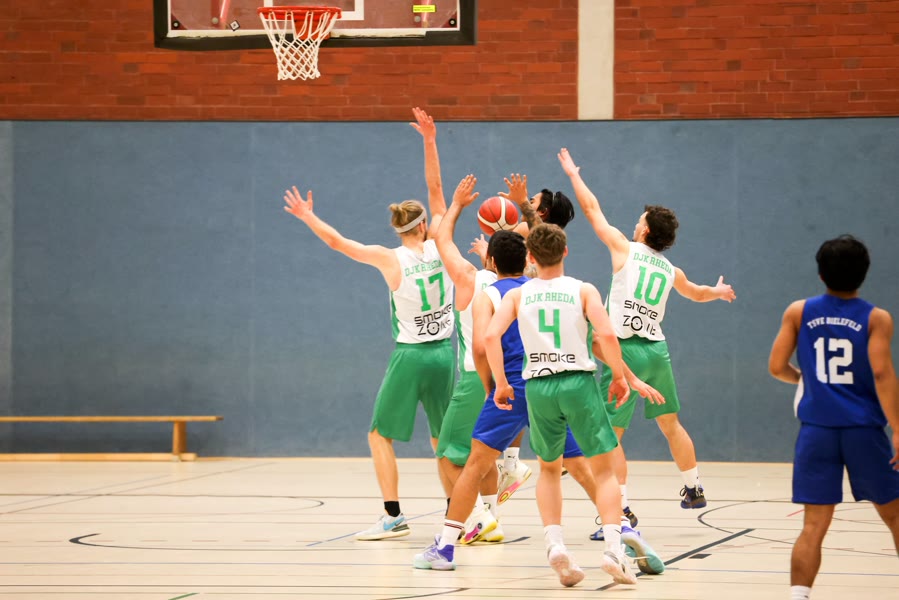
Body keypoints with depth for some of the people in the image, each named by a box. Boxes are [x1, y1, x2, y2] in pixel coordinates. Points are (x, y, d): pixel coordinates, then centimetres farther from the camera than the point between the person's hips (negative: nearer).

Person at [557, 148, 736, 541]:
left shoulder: (625, 249, 1)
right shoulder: (671, 271, 15)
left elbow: (592, 210, 10)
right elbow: (698, 293, 37)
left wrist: (574, 175, 24)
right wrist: (719, 292, 59)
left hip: (624, 351, -6)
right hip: (657, 350, 6)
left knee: (610, 435, -5)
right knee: (671, 424, 21)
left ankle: (622, 510, -12)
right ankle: (693, 490, 34)